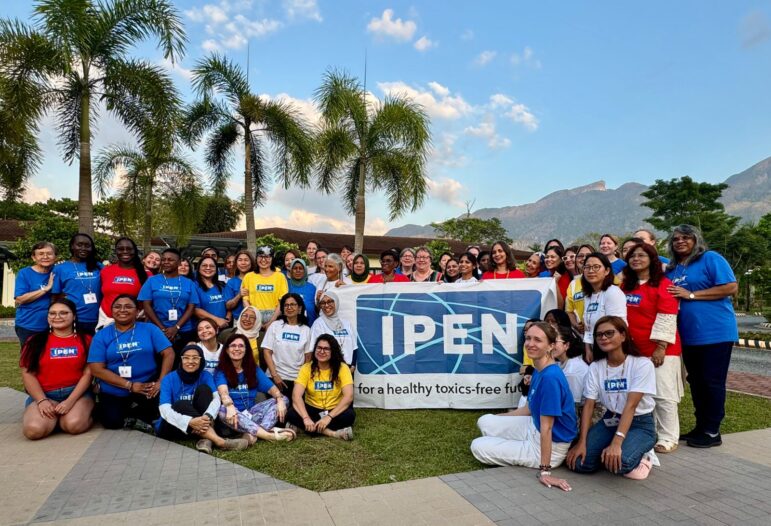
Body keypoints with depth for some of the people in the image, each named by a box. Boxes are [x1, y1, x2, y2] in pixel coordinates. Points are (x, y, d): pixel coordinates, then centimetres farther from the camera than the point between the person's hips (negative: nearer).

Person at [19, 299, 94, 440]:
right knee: (34, 429, -27)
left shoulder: (85, 340, 4)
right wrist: (42, 400, -12)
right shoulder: (35, 341, 8)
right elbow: (27, 374, 3)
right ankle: (55, 414, 5)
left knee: (74, 425, -30)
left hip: (77, 393, -2)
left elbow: (88, 373, -1)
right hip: (43, 394, 2)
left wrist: (70, 401, -14)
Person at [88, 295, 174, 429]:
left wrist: (160, 381, -17)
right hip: (113, 392, 0)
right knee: (112, 422, -21)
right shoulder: (101, 335, 1)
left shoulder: (150, 329, 1)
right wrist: (130, 385, -15)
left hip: (147, 387, 0)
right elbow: (97, 369, -7)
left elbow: (168, 353, -4)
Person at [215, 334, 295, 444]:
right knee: (222, 410, -38)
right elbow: (223, 392, -23)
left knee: (283, 399, -13)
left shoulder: (254, 369, 10)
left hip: (251, 413, 4)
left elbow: (271, 388, -2)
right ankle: (270, 435, -48)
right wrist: (230, 407, -44)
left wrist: (280, 400, -23)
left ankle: (252, 434, -38)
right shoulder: (221, 371, -2)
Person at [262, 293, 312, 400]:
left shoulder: (306, 330, 4)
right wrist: (274, 375, -9)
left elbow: (308, 357, 5)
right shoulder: (275, 325, 2)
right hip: (277, 377, -1)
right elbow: (267, 352, -2)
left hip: (298, 378, 1)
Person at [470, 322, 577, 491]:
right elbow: (528, 409, 12)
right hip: (534, 428, 9)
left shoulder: (550, 377, -29)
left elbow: (546, 428, -27)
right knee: (485, 421, 8)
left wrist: (545, 471, -22)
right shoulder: (538, 370, 0)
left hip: (548, 446, -9)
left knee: (478, 447, -3)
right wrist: (495, 419, 20)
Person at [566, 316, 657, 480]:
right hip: (609, 421, 4)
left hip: (640, 424, -4)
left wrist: (616, 443, -32)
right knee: (579, 463, -17)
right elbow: (589, 405, -6)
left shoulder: (642, 364, -17)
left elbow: (630, 406, -24)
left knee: (621, 460, -34)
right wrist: (582, 442, -16)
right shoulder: (595, 367, -3)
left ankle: (637, 457, 0)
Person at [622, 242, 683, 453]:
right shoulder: (625, 285, 10)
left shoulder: (663, 284, -9)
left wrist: (661, 347, -17)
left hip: (660, 350, -6)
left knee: (663, 394, -1)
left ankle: (668, 438, 10)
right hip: (634, 349, 6)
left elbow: (667, 319, -14)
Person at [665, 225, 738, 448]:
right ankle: (701, 426, 26)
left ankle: (712, 432, 12)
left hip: (715, 333, -7)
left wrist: (691, 294, -17)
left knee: (712, 383, 1)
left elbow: (731, 287, -15)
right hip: (688, 335, 7)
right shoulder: (671, 268, 13)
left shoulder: (711, 259, -6)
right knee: (696, 382, 14)